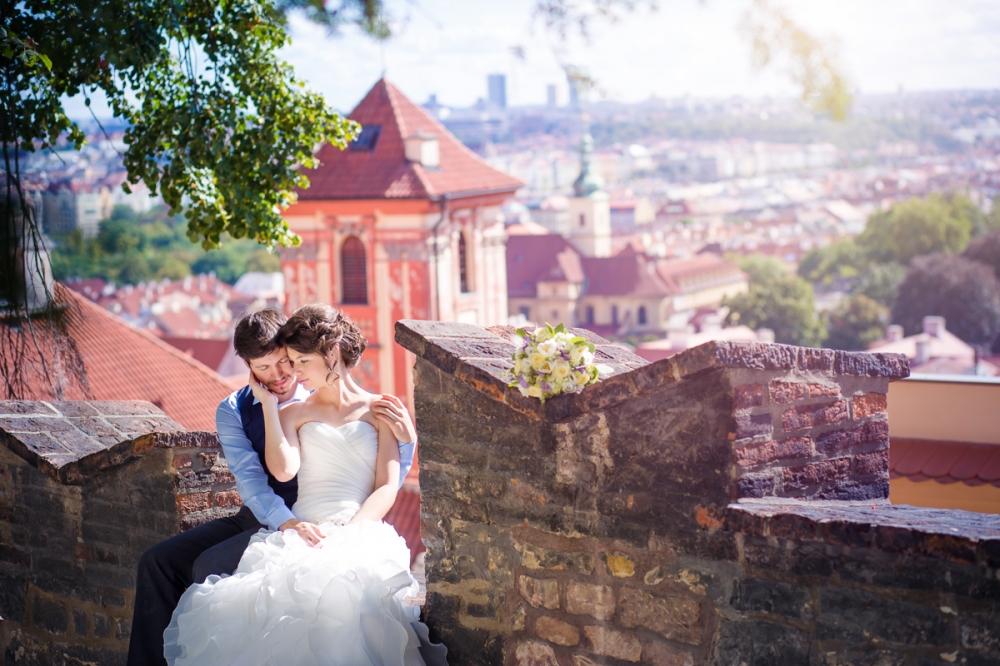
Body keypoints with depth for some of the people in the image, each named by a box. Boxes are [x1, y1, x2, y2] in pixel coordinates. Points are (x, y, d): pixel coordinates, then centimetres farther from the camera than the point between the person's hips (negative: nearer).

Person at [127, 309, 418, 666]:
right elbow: (250, 479, -11)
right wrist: (285, 521, -30)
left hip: (308, 525, -5)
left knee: (211, 566, -26)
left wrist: (405, 437, -26)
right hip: (254, 517, 5)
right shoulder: (233, 411, 4)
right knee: (158, 562, -9)